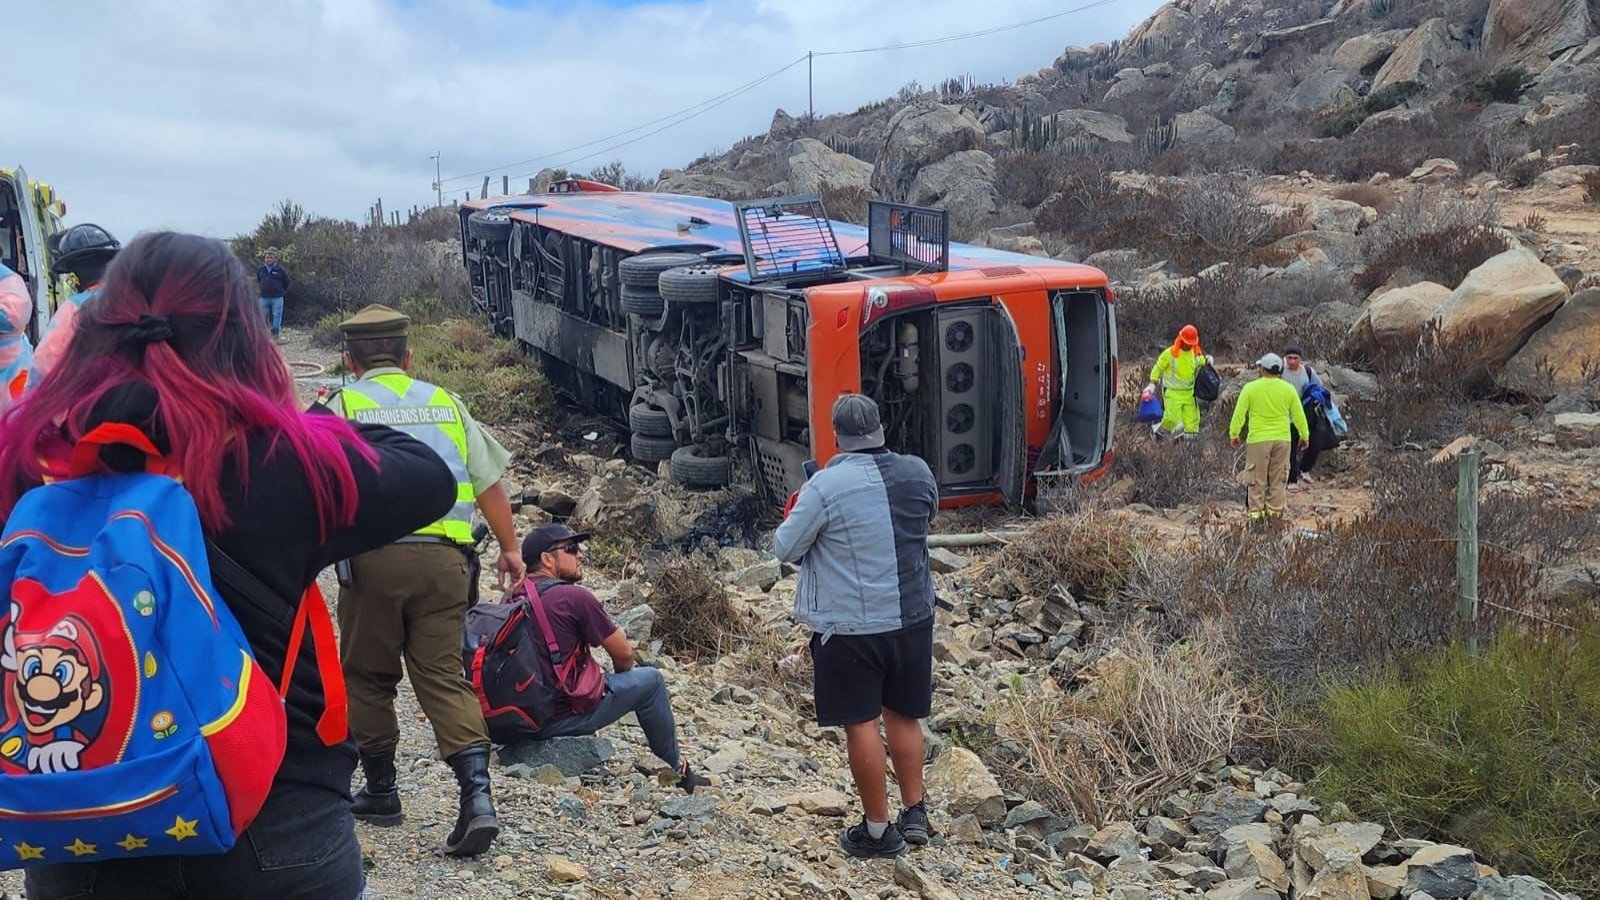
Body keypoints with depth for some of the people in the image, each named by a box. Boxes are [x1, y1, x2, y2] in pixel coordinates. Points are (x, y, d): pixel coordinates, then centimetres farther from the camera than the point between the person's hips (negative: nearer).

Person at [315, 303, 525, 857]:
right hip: (443, 557, 3)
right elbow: (489, 482, 14)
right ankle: (477, 794, -9)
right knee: (442, 675, 6)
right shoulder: (445, 404, 16)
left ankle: (381, 792, 23)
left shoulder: (341, 406, 7)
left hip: (374, 556, -3)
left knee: (367, 677, 14)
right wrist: (510, 548, 20)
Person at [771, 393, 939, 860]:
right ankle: (914, 813, 27)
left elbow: (785, 549, -9)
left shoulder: (827, 486, -19)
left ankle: (878, 830, 15)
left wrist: (797, 513, 9)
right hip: (913, 617, 5)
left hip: (851, 627, -5)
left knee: (861, 723, 6)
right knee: (903, 715, 19)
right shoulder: (919, 472, -2)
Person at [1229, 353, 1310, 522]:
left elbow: (1239, 414, -5)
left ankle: (1256, 510, 5)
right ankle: (1275, 509, 14)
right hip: (1282, 439, 3)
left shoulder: (1250, 388, -6)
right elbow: (1299, 415, 7)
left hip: (1258, 439, -3)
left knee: (1256, 477, 5)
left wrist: (1234, 434, 5)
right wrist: (1304, 436, 17)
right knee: (1278, 477, 12)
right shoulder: (1289, 389, 2)